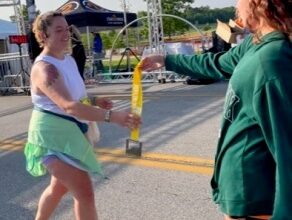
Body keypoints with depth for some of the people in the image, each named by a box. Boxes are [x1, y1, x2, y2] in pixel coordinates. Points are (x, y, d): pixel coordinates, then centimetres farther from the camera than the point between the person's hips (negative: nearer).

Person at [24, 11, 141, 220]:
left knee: (59, 187, 25)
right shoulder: (44, 69, -23)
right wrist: (112, 116, -49)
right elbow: (68, 106, -39)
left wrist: (95, 100, 4)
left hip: (70, 132, 10)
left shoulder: (69, 60, 7)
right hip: (53, 135, -9)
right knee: (85, 193, -12)